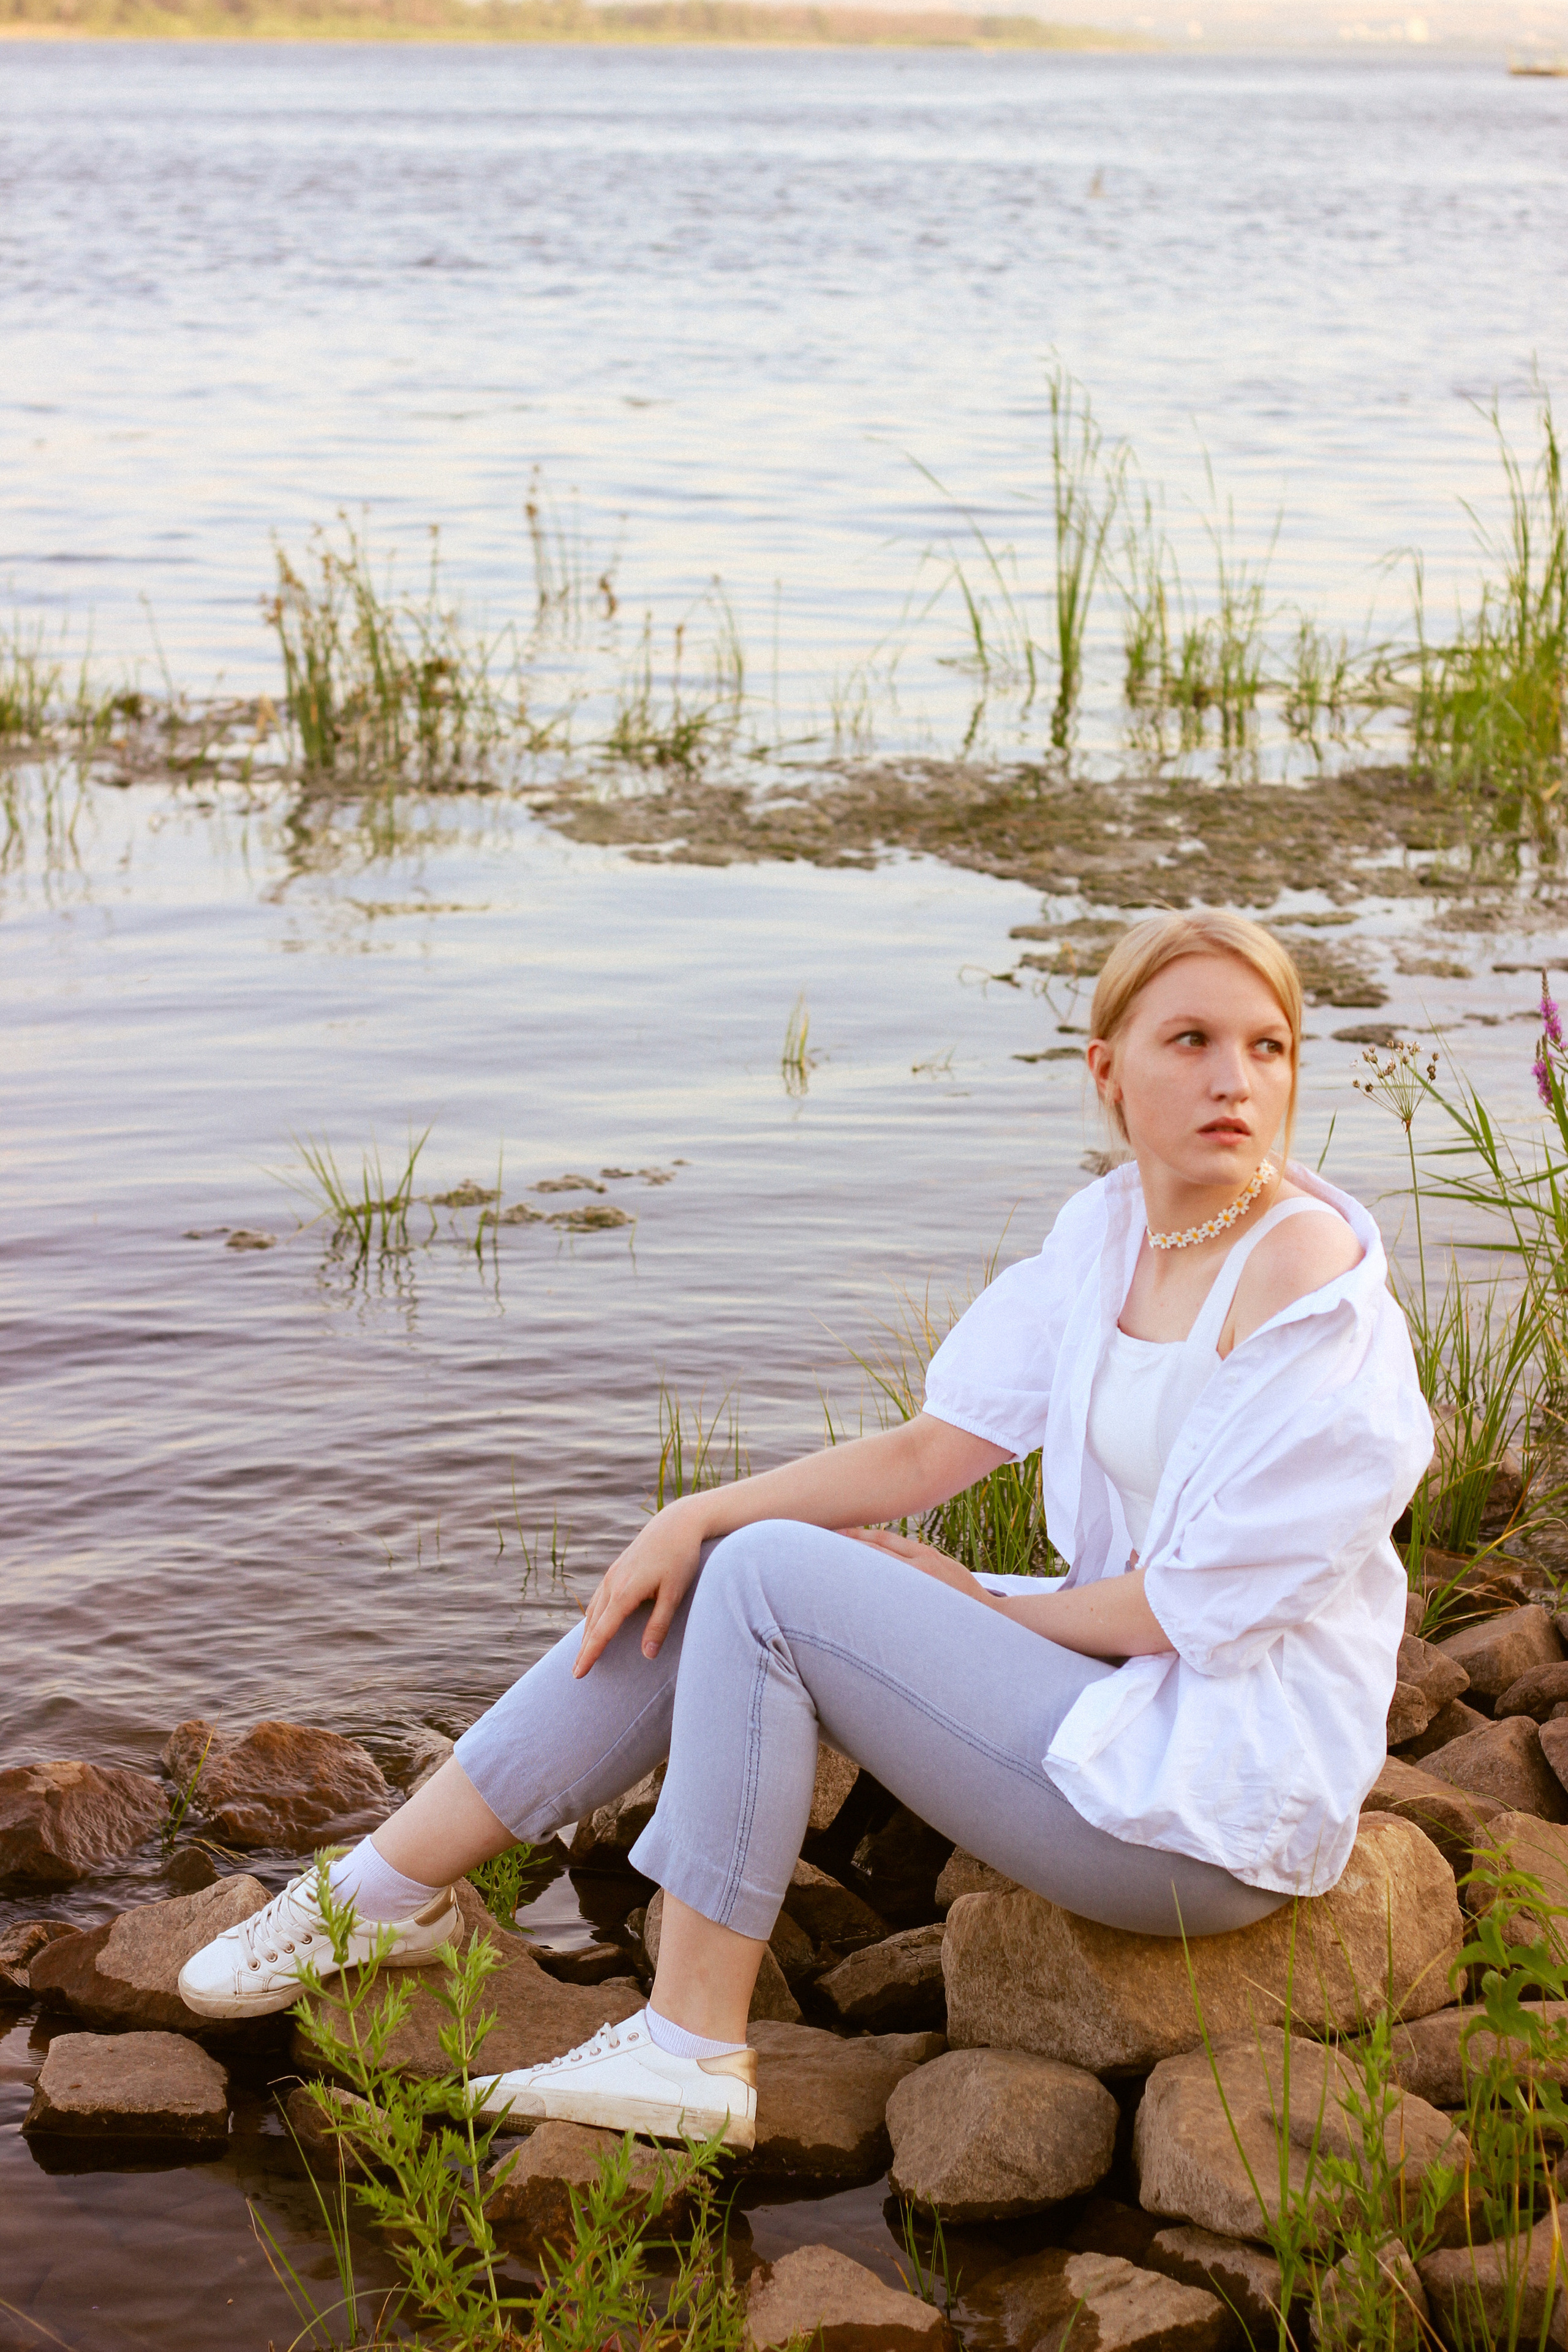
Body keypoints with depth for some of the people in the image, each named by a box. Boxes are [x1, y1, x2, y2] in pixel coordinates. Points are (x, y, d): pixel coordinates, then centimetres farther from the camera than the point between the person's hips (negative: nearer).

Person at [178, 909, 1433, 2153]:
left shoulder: (1311, 1284, -21)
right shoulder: (1110, 1230, 4)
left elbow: (1203, 1609, -19)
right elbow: (929, 1450, 6)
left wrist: (977, 1605, -4)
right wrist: (696, 1519, -5)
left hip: (1216, 1796, -8)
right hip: (1119, 1683, 8)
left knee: (768, 1578, -16)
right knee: (705, 1579, 2)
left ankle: (692, 2050, -9)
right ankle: (387, 1890, 11)